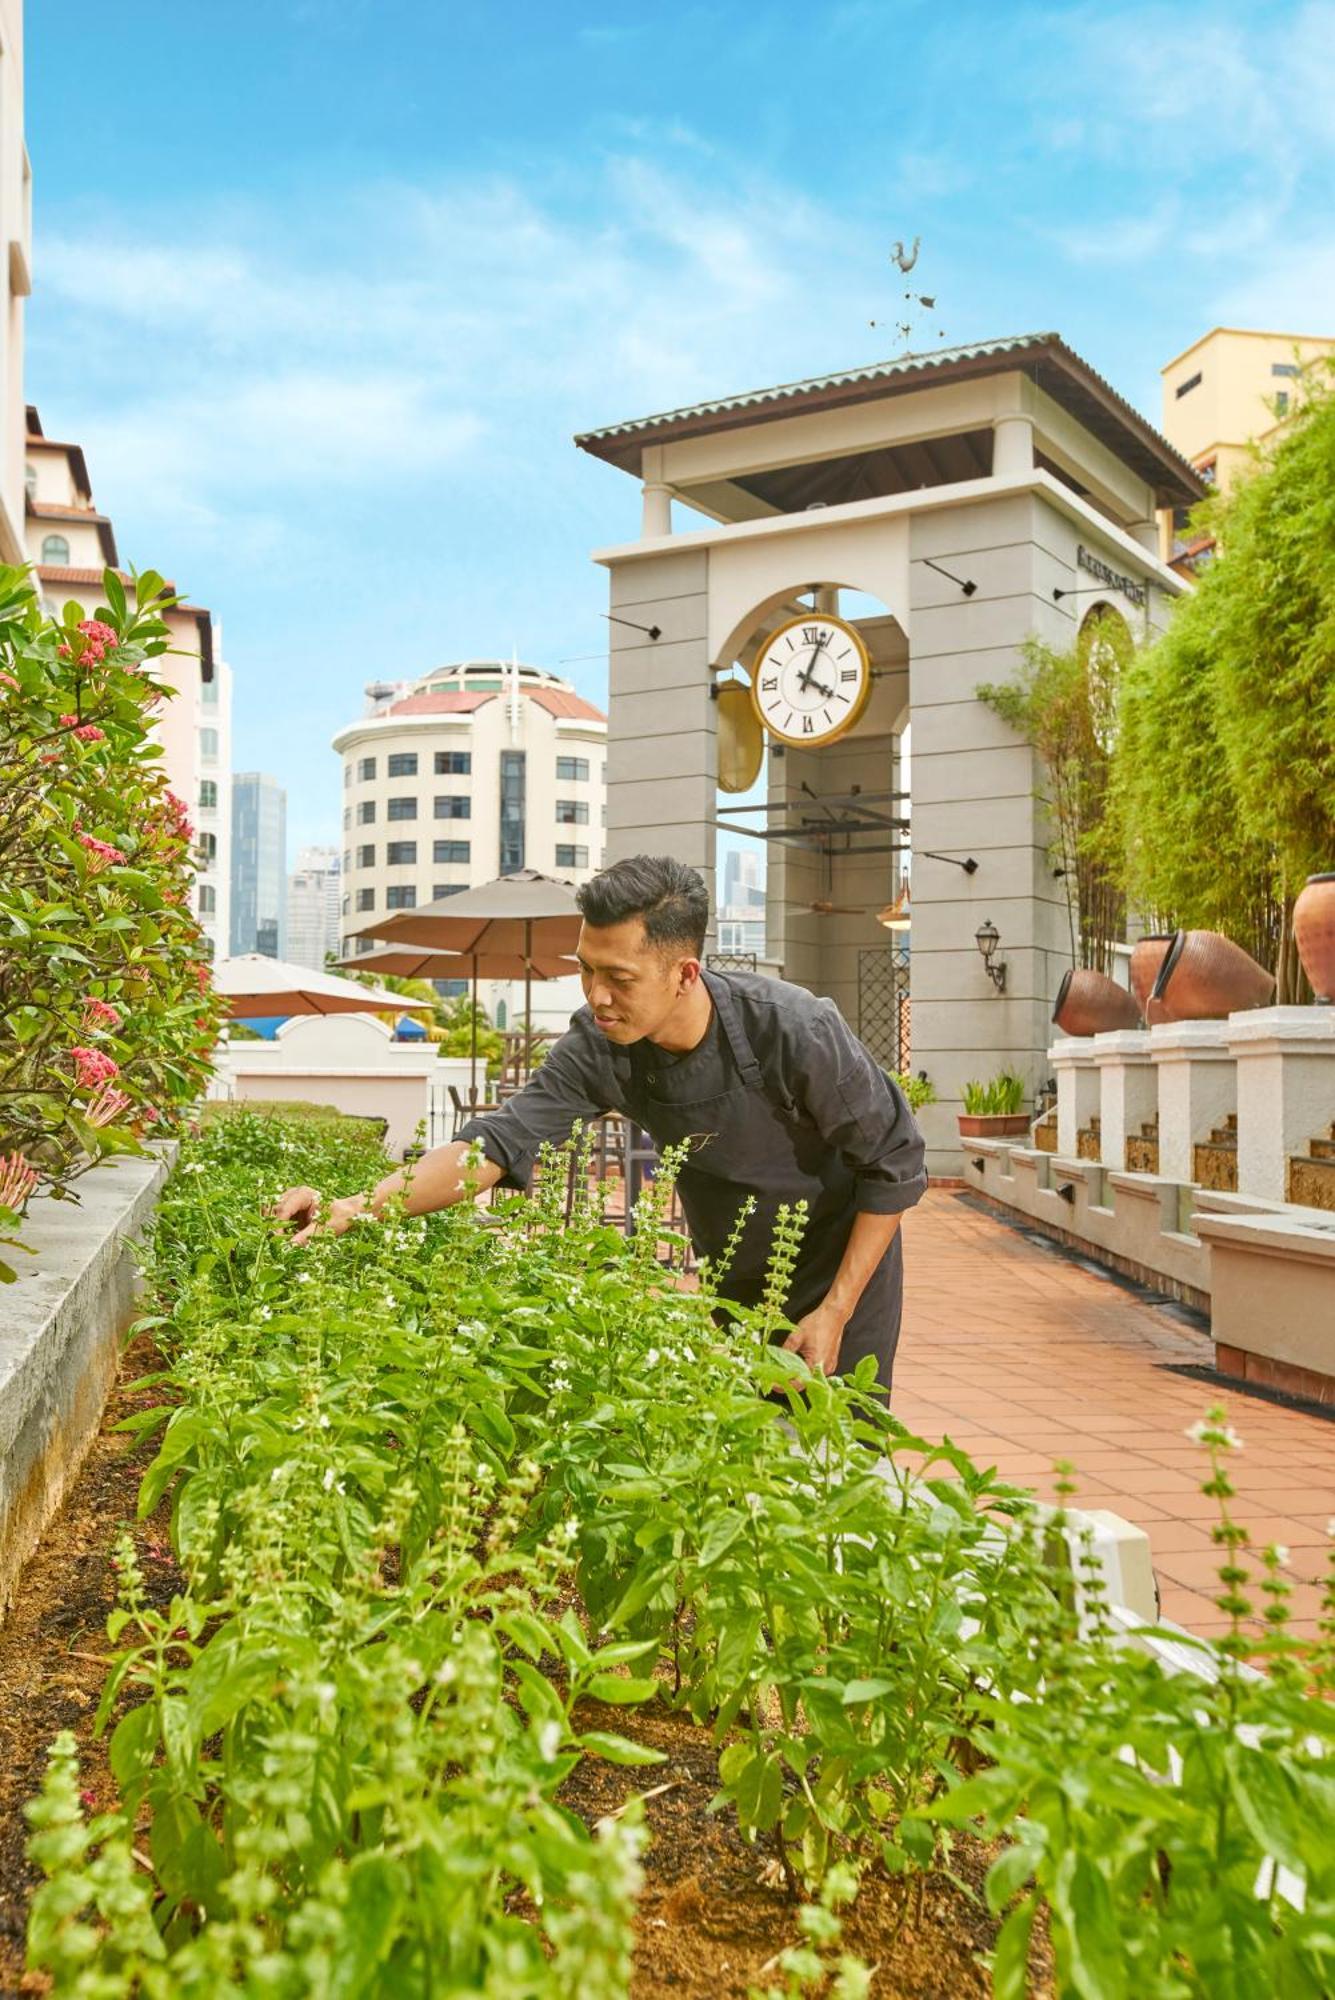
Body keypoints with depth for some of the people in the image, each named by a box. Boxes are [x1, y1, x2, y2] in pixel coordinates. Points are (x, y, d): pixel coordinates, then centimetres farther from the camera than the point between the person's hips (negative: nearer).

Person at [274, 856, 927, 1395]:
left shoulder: (793, 1031, -32)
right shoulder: (598, 1048, -20)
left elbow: (894, 1165, -20)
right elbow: (503, 1139, -25)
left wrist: (835, 1313, -19)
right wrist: (359, 1208, -39)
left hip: (841, 1268, -4)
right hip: (731, 1277, 4)